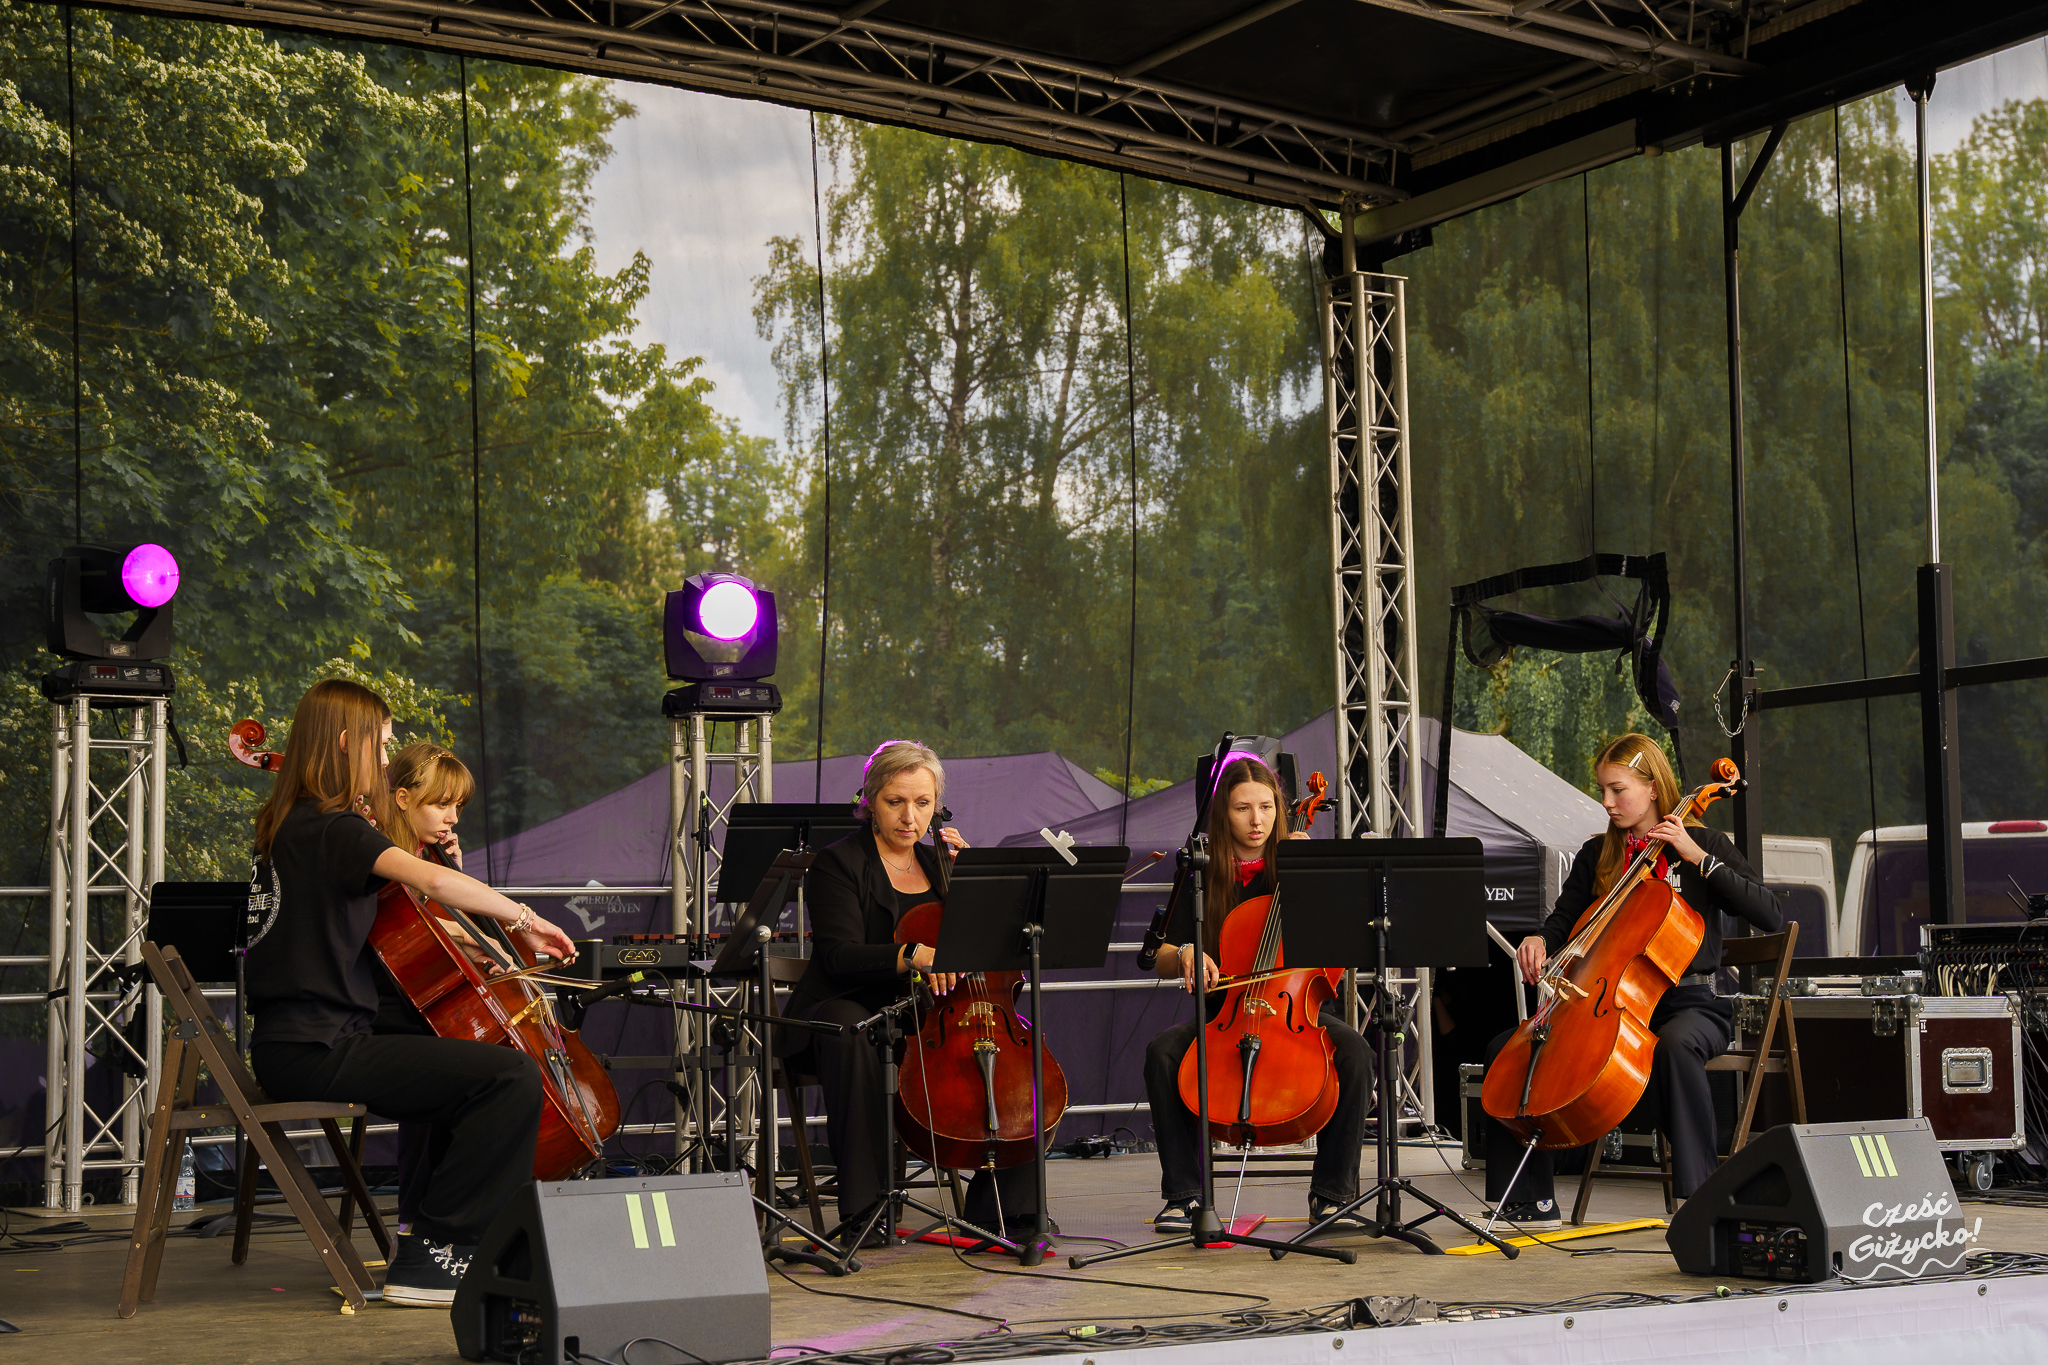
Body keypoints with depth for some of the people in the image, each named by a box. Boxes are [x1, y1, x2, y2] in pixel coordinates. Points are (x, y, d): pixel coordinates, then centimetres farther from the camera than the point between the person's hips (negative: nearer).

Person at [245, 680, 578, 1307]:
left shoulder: (287, 826, 17)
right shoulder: (334, 827, -13)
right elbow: (432, 879, -28)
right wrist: (521, 916, -17)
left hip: (292, 1046, 11)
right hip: (319, 1050, -11)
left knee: (455, 1066, 31)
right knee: (513, 1076, -19)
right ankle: (429, 1255, -11)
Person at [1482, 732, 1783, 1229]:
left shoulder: (1705, 844, 2)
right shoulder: (1597, 855, 14)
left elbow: (1770, 917, -9)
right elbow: (1564, 921, 15)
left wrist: (1699, 857, -14)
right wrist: (1540, 941, -10)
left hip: (1687, 1002, -5)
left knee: (1674, 1046, -42)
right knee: (1506, 1048, -14)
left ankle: (1700, 1195, -35)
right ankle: (1534, 1201, -7)